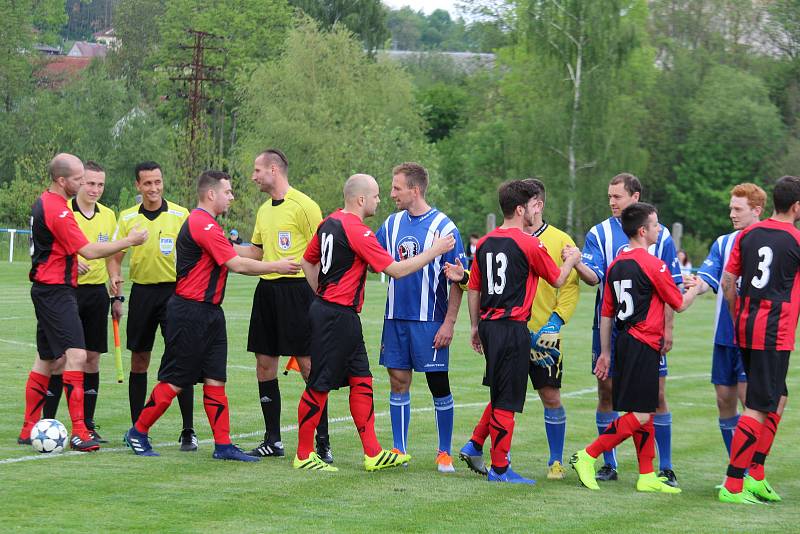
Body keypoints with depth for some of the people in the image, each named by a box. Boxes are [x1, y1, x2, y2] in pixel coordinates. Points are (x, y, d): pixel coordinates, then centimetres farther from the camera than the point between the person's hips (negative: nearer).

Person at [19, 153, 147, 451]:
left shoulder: (44, 203, 13)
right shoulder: (57, 210, -19)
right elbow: (89, 251, -21)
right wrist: (129, 241, -15)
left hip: (46, 290, 11)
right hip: (56, 291, -11)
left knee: (47, 360, 14)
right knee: (76, 356, -16)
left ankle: (29, 431, 19)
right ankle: (78, 432, -21)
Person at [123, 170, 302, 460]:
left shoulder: (205, 224, 17)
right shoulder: (202, 224, -17)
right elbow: (237, 265, -18)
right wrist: (277, 266, -10)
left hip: (210, 313, 10)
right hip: (190, 313, -10)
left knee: (215, 380, 5)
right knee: (174, 381, -3)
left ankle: (223, 444, 5)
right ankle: (138, 433, 9)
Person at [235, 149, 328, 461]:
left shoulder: (303, 205, -8)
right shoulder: (264, 210, 17)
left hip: (296, 288, -8)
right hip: (267, 289, 8)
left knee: (307, 363, -6)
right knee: (265, 363, 7)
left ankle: (322, 441, -1)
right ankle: (272, 440, 15)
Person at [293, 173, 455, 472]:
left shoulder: (329, 223, 10)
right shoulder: (358, 232, -18)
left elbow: (307, 261, 20)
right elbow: (396, 270, -17)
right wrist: (433, 252, -8)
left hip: (326, 309, 10)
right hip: (337, 317, -10)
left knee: (361, 380, 10)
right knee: (319, 386, -1)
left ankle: (373, 453, 11)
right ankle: (304, 455, 6)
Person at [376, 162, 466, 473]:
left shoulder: (443, 227, -8)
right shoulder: (392, 224, 8)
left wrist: (449, 323, -13)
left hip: (429, 320, -5)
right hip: (395, 318, 5)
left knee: (439, 385, 1)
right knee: (398, 383, 7)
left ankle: (444, 453, 10)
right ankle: (399, 451, 14)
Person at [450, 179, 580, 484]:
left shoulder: (485, 243, 9)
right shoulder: (529, 244, -11)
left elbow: (474, 288, 14)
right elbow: (557, 280, 0)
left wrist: (475, 327, 22)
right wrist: (571, 260, 19)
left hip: (489, 325, 7)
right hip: (513, 328, -7)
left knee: (500, 393, 22)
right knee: (506, 400, -1)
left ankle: (475, 444, 20)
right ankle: (499, 468, 4)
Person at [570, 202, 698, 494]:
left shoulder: (616, 264, 11)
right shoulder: (653, 264, -12)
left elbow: (606, 313, 14)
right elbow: (679, 304, -1)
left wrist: (605, 352, 19)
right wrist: (694, 290, 20)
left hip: (624, 342, 9)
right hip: (644, 345, -9)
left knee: (645, 413, 12)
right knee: (640, 415, -7)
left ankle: (647, 477, 13)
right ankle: (588, 456, -9)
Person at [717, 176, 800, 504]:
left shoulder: (748, 234, 8)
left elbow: (727, 282, 11)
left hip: (746, 326, 7)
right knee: (759, 409, -5)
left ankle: (756, 474, 15)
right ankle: (732, 485, -7)